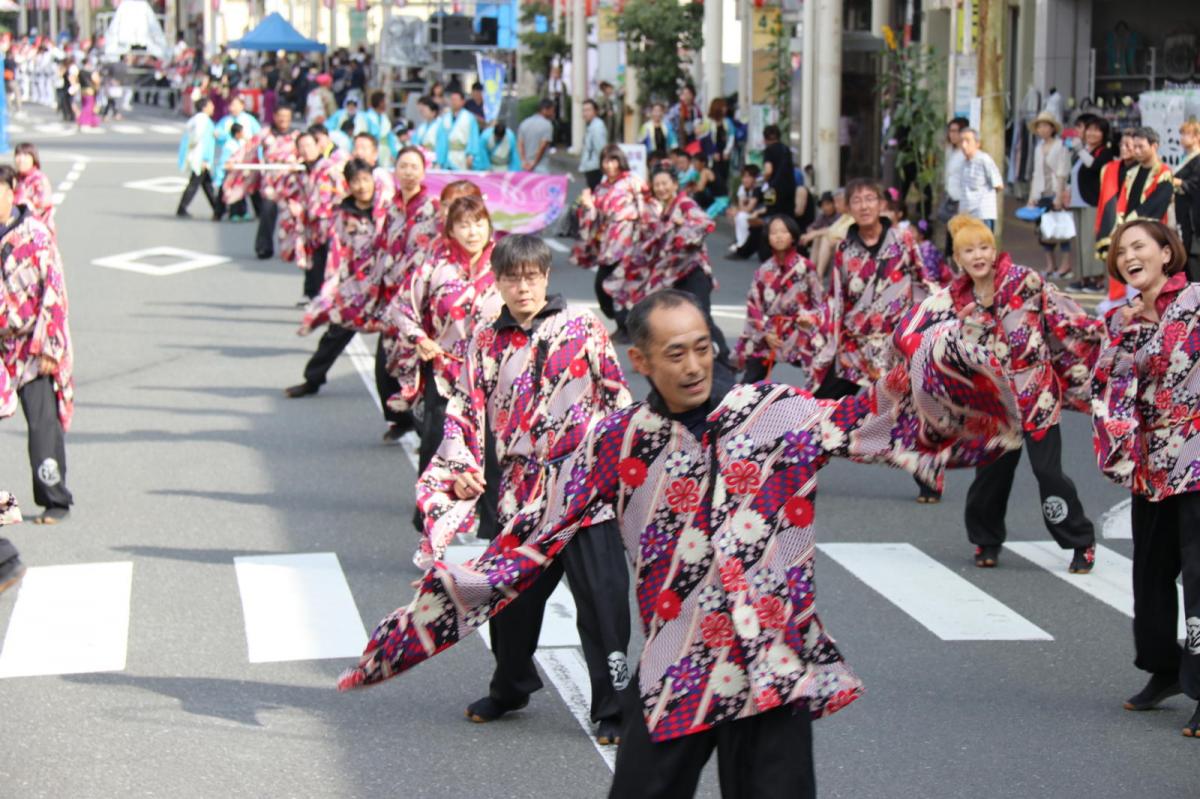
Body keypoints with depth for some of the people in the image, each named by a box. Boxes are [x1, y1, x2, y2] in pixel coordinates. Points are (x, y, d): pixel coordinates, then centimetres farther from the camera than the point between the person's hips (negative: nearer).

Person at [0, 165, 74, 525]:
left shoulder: (34, 235, -7)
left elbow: (53, 290, -9)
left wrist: (49, 347, -13)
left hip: (34, 346, -4)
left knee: (43, 423, -4)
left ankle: (55, 501, 6)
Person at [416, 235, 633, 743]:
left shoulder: (582, 328, 0)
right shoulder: (485, 343, 8)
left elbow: (617, 400, 2)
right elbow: (463, 411, 11)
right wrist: (461, 468, -2)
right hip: (511, 489, 4)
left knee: (600, 596, -4)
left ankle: (613, 705, 6)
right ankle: (510, 687, 37)